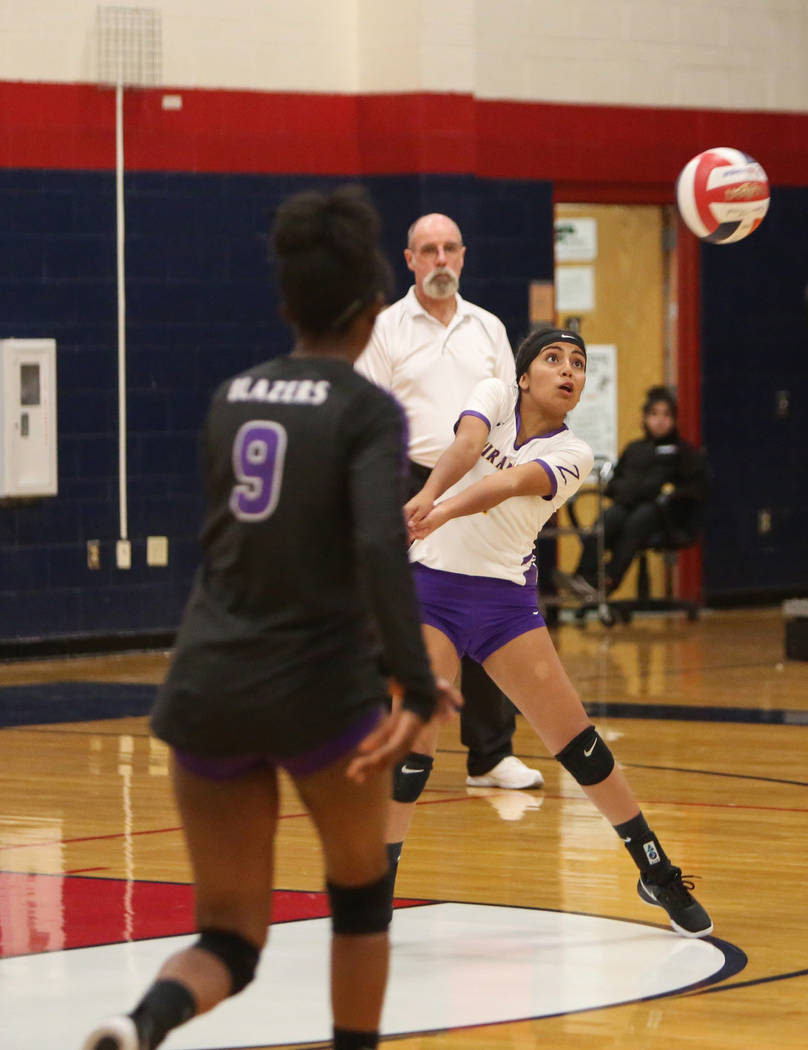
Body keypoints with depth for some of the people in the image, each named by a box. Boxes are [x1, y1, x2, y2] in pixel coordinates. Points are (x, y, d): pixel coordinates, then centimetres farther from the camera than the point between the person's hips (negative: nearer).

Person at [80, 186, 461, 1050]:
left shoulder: (231, 400, 11)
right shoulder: (368, 411, -6)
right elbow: (380, 547, -22)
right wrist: (415, 691, -24)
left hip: (205, 688, 4)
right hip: (317, 691, -4)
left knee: (230, 939, 7)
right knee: (361, 890, 23)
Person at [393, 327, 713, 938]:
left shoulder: (573, 455, -2)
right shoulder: (496, 395, 1)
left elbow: (512, 484, -23)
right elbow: (467, 446, -21)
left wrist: (445, 511, -42)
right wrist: (427, 495, -42)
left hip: (507, 599, 1)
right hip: (431, 586, -1)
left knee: (574, 737, -2)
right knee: (411, 743, -12)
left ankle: (659, 876, 11)